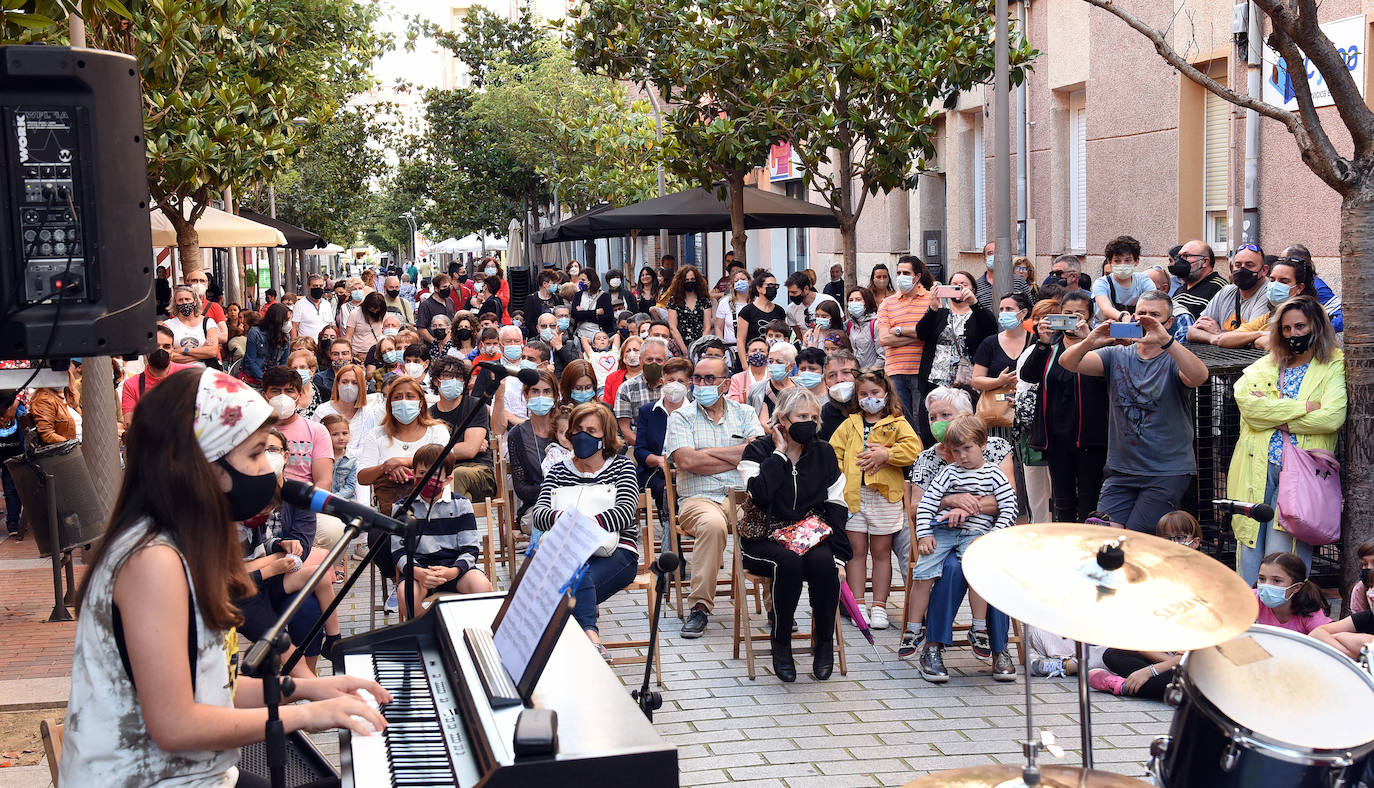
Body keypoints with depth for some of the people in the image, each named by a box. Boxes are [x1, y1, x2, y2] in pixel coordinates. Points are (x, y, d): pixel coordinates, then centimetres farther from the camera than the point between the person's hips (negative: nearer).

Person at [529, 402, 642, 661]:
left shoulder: (622, 467, 14)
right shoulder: (558, 472, 21)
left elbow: (626, 512, -5)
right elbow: (538, 513, 4)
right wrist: (560, 518, -23)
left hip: (616, 552, -1)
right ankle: (590, 635, -53)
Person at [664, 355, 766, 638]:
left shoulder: (745, 414, 17)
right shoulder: (681, 417, 11)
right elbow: (686, 461, -7)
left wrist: (709, 451, -3)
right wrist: (738, 456, 0)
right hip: (699, 499, -2)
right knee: (713, 523, -37)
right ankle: (700, 606, -26)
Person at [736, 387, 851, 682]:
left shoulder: (823, 453, 9)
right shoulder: (758, 450, -1)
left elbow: (836, 507, 6)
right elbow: (760, 493, -21)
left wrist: (838, 556, -5)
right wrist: (780, 452, -12)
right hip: (764, 538, -2)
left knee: (822, 562, -31)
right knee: (789, 561, -35)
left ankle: (824, 642, -13)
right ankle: (781, 645, -19)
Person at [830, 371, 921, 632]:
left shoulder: (897, 424, 6)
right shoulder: (850, 425, 13)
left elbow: (913, 447, -9)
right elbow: (833, 452, 9)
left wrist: (886, 454, -18)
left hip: (885, 495, -2)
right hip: (853, 494, 2)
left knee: (881, 552, 6)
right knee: (857, 551, 5)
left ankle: (879, 606, 11)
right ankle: (858, 604, 11)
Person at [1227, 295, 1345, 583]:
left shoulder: (1334, 367, 8)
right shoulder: (1264, 367, 19)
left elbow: (1331, 417, -8)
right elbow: (1246, 401, -1)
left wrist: (1272, 413, -3)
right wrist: (1303, 407, -7)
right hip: (1255, 469, 3)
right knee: (1249, 545, 1)